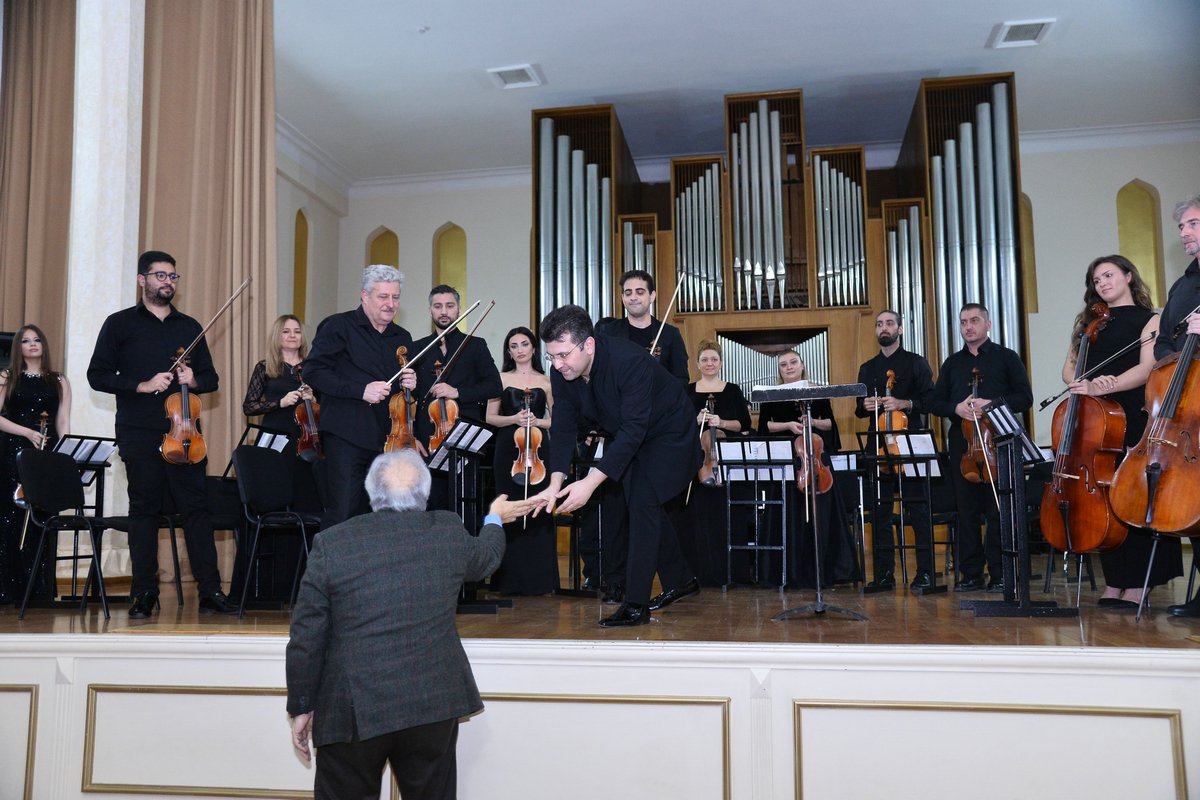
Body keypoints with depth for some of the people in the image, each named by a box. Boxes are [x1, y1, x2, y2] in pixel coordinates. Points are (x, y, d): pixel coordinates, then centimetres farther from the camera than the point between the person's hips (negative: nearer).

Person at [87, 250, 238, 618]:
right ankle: (144, 595, 11)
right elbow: (98, 375, 1)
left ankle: (210, 592, 0)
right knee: (143, 509, 2)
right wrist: (142, 385, -12)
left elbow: (210, 378, 17)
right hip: (140, 435, -2)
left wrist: (193, 380, -5)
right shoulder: (120, 324, 6)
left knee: (197, 507, -2)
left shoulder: (189, 327, 15)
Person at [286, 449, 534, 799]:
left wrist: (302, 707, 7)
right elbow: (485, 559, 21)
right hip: (434, 704, 2)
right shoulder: (449, 532, -2)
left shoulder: (331, 543, -9)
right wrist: (495, 520, 42)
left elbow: (307, 637, -6)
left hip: (354, 711, -2)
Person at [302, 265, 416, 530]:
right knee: (342, 514, -8)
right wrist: (360, 390, -18)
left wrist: (411, 385, 1)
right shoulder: (338, 326, -2)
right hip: (347, 437, -6)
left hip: (387, 439, 6)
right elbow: (313, 372, -10)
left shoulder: (402, 338, 16)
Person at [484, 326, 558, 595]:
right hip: (508, 451, 0)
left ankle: (539, 577, 6)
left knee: (538, 510, -3)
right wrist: (513, 419, -10)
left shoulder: (546, 381, 9)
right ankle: (511, 578, 6)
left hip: (537, 450, 0)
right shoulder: (501, 379, 9)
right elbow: (490, 417, 7)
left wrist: (538, 422, -10)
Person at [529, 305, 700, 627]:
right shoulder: (562, 372, -18)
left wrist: (590, 482, -45)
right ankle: (682, 581, 33)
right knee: (647, 505, 13)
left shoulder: (630, 361, -39)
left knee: (643, 503, -17)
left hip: (666, 431, -7)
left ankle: (636, 604, -10)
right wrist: (555, 483, -26)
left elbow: (633, 428, -41)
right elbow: (563, 427, -13)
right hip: (628, 437, 7)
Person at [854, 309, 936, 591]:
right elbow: (859, 410, 20)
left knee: (918, 509, -4)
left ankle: (925, 572, 2)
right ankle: (884, 572, 9)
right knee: (880, 509, 4)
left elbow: (931, 399, -2)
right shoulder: (867, 369, 18)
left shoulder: (916, 363, 5)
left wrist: (905, 403, -17)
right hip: (878, 444, 4)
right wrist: (864, 406, -2)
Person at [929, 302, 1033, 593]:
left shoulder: (1007, 357, 7)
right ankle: (971, 574, 9)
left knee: (998, 509, -3)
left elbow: (1024, 398, -1)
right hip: (962, 444, 3)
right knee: (967, 509, 4)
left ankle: (1000, 574, 3)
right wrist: (956, 408, -8)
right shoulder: (952, 364, 17)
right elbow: (935, 402, 13)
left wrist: (991, 404, -16)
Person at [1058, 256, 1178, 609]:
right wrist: (1082, 385, -11)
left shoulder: (1149, 320, 5)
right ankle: (1113, 582, 9)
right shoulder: (1089, 321, 19)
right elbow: (1069, 366, 12)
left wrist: (1098, 388, -22)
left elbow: (1145, 370, -9)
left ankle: (1137, 584, -2)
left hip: (1133, 420, -4)